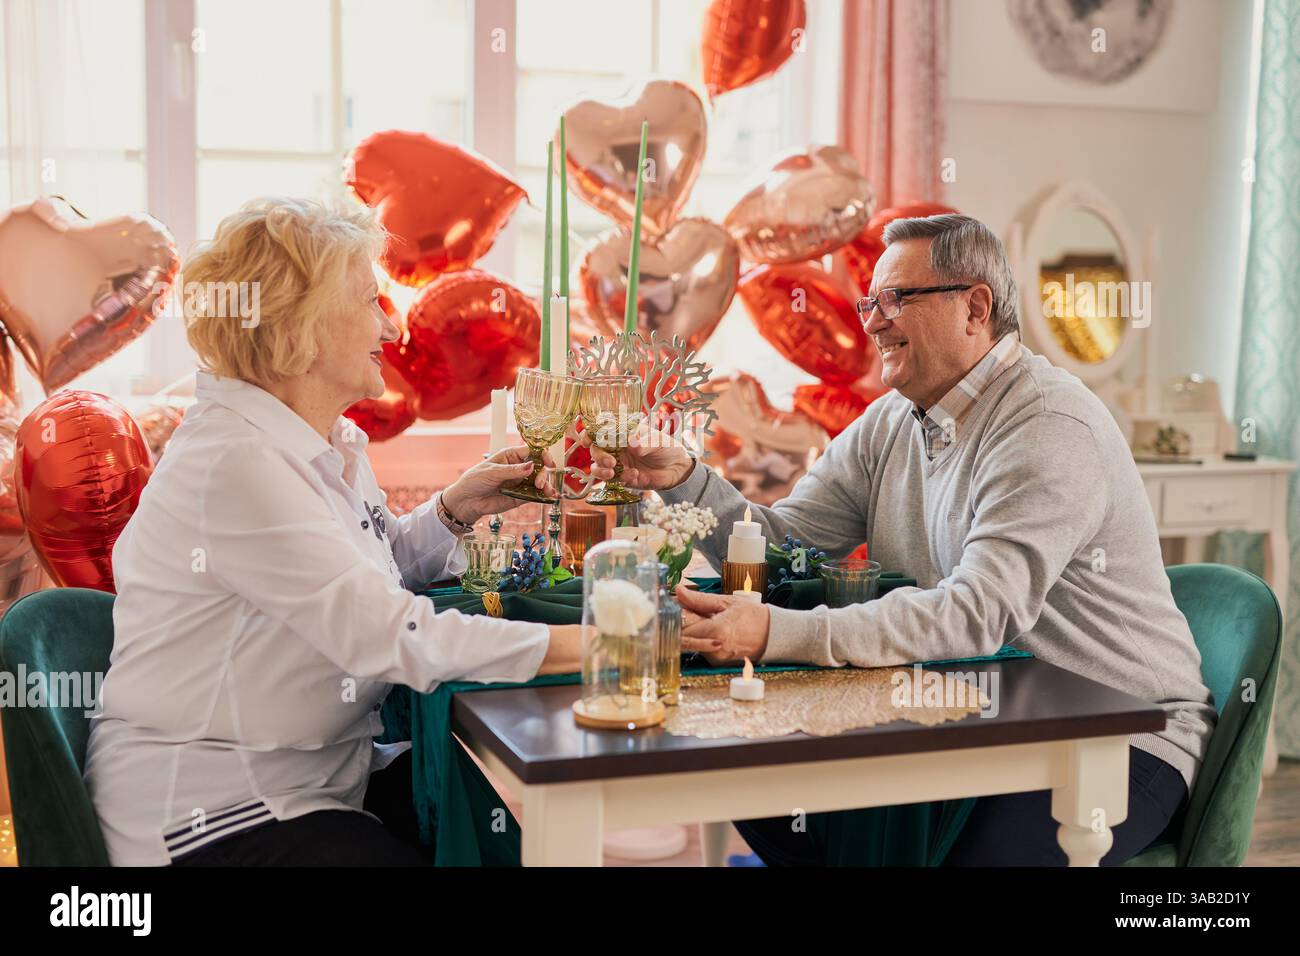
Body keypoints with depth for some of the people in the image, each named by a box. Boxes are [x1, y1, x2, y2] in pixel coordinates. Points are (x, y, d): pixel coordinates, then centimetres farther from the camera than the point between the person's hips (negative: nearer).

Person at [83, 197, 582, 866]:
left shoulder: (331, 441, 6)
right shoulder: (235, 465, -24)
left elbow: (377, 566, 19)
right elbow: (393, 640, -29)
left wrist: (454, 508, 0)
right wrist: (589, 645, -28)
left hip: (323, 778, 9)